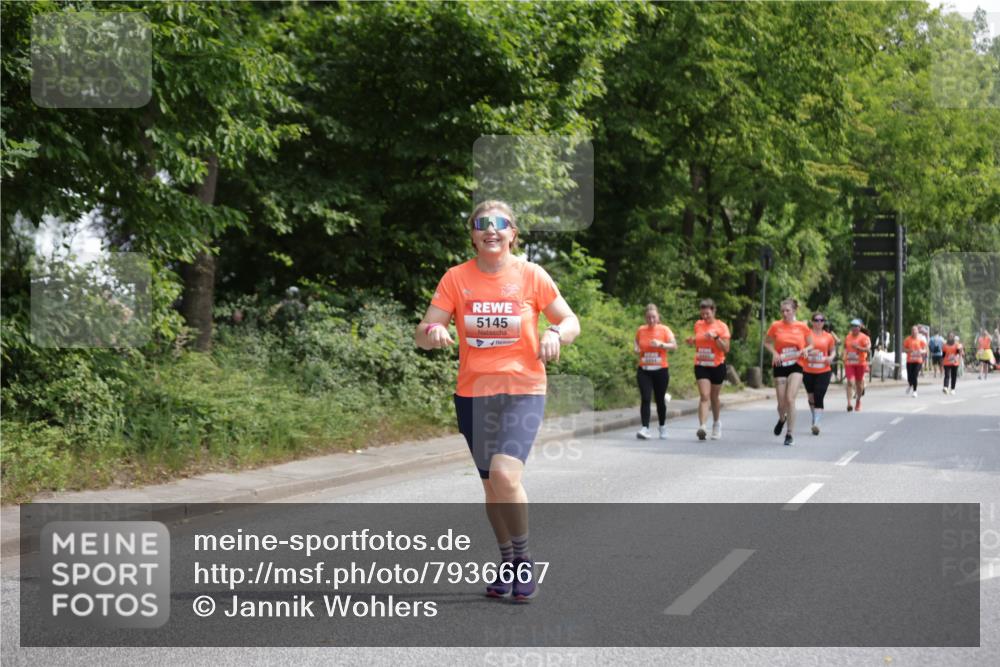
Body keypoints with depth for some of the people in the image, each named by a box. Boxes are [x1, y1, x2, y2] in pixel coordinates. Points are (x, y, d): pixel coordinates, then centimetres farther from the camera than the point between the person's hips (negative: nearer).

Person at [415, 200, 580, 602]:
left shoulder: (531, 275, -3)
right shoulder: (456, 278, 0)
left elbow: (571, 322, 3)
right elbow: (422, 334, -1)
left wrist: (555, 334, -19)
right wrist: (432, 332, -25)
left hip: (523, 390, -3)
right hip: (472, 393, 3)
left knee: (505, 474, -22)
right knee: (491, 483, 12)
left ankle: (523, 557, -1)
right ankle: (507, 561, 31)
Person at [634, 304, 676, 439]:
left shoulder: (664, 329, -1)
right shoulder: (640, 330, 6)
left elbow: (674, 346, -9)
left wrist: (661, 344, -24)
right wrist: (637, 350, 1)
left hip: (661, 370, -1)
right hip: (644, 371, 1)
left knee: (660, 400, 9)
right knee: (645, 399, -13)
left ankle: (662, 427, 28)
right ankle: (645, 428, -18)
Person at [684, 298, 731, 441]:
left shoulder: (721, 326, -5)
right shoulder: (698, 325, 6)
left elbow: (726, 349, -10)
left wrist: (716, 337, -23)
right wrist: (691, 341, 0)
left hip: (717, 366, -1)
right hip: (701, 366, 1)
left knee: (714, 397, 12)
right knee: (704, 396, -13)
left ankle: (716, 423, 36)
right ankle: (702, 427, -23)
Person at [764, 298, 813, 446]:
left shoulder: (802, 327, -2)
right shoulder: (776, 326, -2)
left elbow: (810, 345, 10)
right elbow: (767, 342, 11)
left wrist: (805, 350, -12)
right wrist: (774, 352, -8)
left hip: (796, 366, -1)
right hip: (780, 366, 1)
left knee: (790, 398, -16)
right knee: (781, 403, 2)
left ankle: (790, 434, -7)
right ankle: (782, 419, 40)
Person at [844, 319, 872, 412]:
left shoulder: (864, 337, -5)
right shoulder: (848, 337, 9)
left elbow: (868, 349, -14)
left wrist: (858, 347, -26)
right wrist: (844, 358, 14)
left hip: (860, 363, -2)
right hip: (849, 363, 2)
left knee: (859, 383, 11)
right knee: (849, 381, -13)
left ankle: (858, 401, 32)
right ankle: (849, 403, -19)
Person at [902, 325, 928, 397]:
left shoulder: (920, 339, 1)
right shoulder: (908, 339, 2)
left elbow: (925, 350, 6)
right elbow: (903, 349, 5)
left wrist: (921, 351, -16)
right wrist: (908, 350, -15)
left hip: (918, 361, -1)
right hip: (909, 360, 1)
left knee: (915, 376, -10)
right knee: (909, 377, 0)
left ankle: (914, 391, 2)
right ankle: (910, 385, 35)